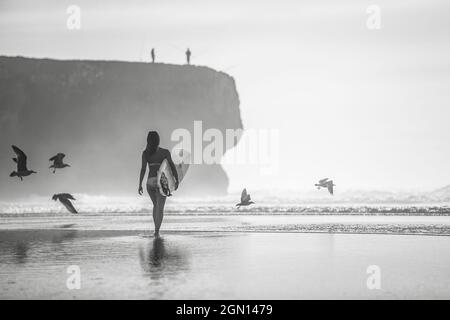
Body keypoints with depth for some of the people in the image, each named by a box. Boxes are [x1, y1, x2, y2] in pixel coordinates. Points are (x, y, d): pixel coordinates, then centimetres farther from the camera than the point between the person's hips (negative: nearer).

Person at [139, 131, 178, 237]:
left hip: (150, 182, 2)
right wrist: (177, 180, 3)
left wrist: (140, 185, -4)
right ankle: (157, 231, -23)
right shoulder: (165, 152, -2)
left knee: (156, 205, 23)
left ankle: (157, 229, 21)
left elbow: (143, 169, -5)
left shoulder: (145, 153, 0)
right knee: (160, 208, -6)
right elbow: (172, 166, -5)